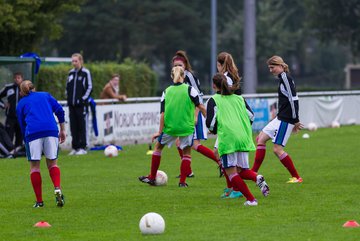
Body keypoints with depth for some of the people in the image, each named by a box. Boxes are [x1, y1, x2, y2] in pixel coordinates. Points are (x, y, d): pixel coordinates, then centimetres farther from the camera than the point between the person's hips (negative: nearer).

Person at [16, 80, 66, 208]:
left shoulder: (21, 104, 21)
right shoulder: (45, 95, 24)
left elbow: (22, 126, 18)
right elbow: (59, 110, 13)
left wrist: (26, 141, 24)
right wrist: (62, 130, 16)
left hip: (32, 133, -1)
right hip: (51, 130, 1)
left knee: (34, 166, 8)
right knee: (52, 163, 12)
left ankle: (39, 201, 4)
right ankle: (57, 189, -15)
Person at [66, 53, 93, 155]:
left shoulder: (85, 73, -4)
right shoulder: (71, 73, 13)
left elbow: (89, 87, -5)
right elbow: (67, 86, 21)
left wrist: (83, 98, -11)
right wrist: (68, 96, 8)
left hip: (81, 104, -6)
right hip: (72, 104, 6)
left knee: (82, 126, -4)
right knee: (73, 126, 5)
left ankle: (82, 147, -1)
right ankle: (75, 147, 10)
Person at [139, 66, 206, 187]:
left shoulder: (166, 92, 4)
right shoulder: (189, 89, -4)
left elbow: (162, 113, 0)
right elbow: (200, 106, -8)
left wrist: (160, 131, 1)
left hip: (169, 127, 2)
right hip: (186, 126, -2)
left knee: (158, 147, 21)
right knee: (186, 153, 11)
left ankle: (152, 177, 24)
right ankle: (182, 181, 5)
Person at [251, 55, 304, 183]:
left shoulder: (285, 77, -14)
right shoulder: (282, 78, 16)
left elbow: (293, 99, -20)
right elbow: (291, 99, 20)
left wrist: (295, 121, -19)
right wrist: (294, 121, 20)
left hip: (285, 120, -10)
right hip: (280, 119, 10)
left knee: (277, 149, -9)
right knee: (260, 139, 12)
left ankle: (296, 177, -3)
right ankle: (254, 172, 14)